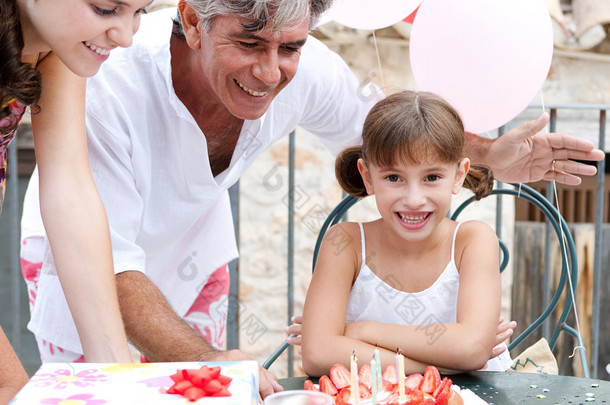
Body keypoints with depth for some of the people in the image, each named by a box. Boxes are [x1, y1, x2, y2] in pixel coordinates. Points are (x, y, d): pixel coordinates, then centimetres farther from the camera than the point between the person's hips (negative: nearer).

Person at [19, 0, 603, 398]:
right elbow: (105, 265, -37)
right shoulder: (107, 88, -40)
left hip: (190, 254, 4)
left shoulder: (307, 70, -26)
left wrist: (488, 152, -17)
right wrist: (205, 360, -51)